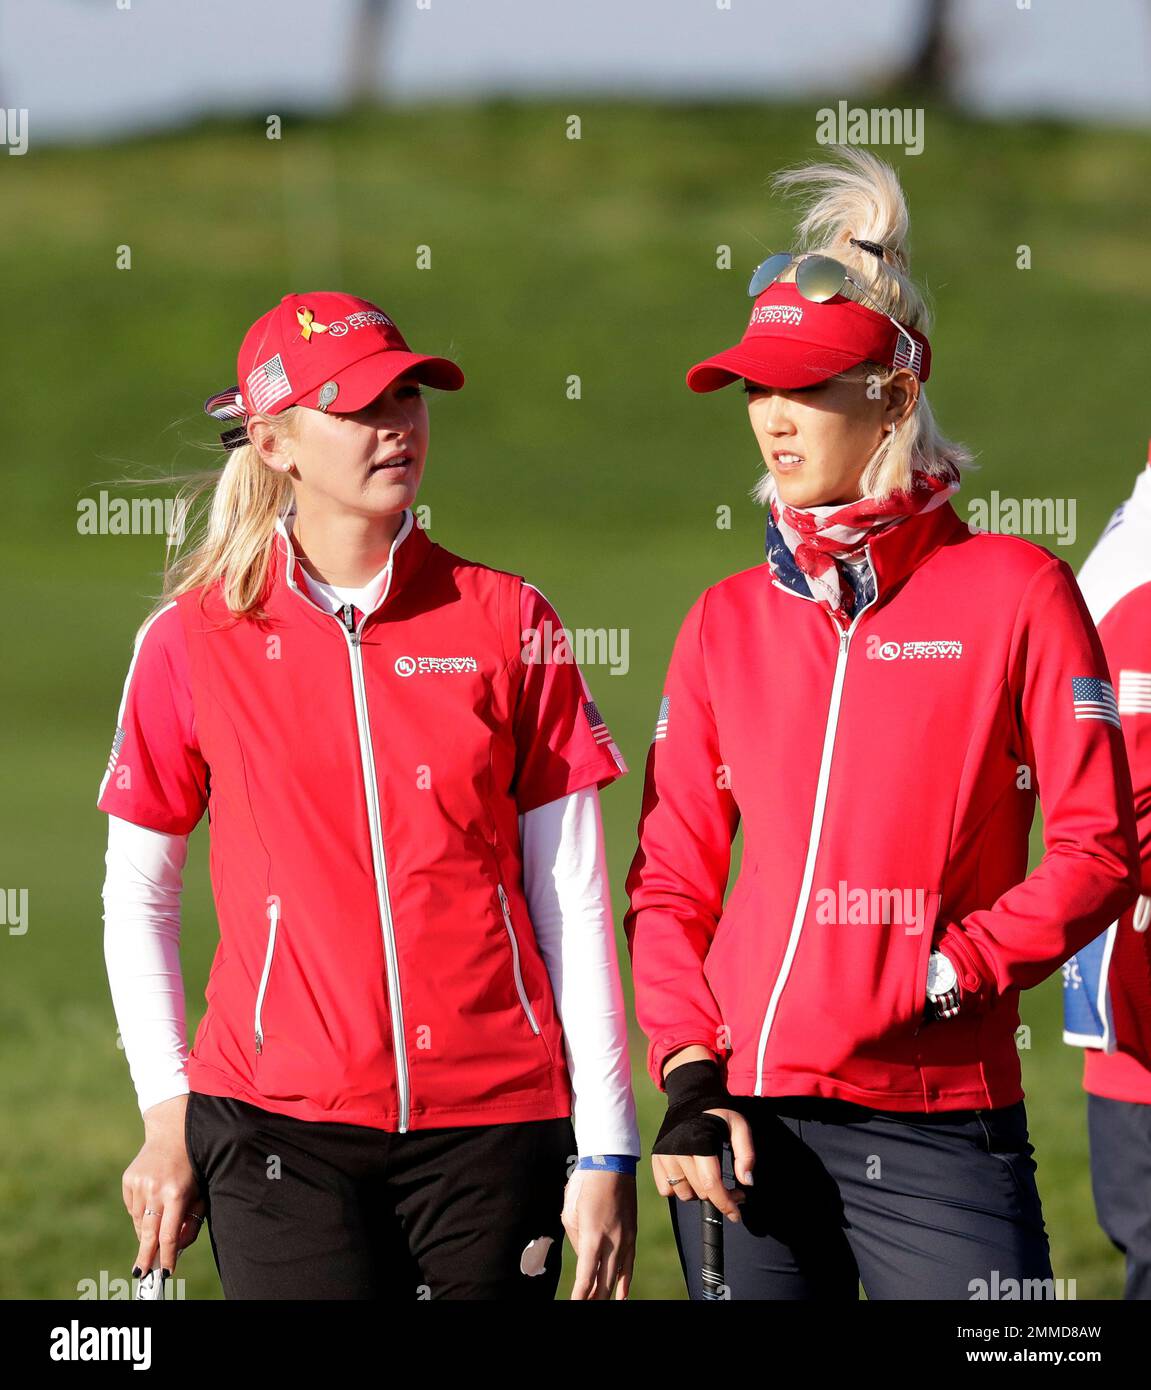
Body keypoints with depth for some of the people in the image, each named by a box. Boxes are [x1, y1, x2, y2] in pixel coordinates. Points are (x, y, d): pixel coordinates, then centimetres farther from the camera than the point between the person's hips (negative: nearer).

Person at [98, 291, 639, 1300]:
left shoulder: (507, 623, 4)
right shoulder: (193, 641, 2)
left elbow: (573, 903, 4)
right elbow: (138, 900, 10)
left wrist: (605, 1150, 1)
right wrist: (167, 1112, 3)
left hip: (495, 1122, 1)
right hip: (279, 1129, -1)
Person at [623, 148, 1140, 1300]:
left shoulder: (1015, 591, 1)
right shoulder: (728, 619, 11)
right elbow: (671, 879, 11)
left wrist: (953, 968, -13)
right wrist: (688, 1073, -2)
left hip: (934, 1124, -3)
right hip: (748, 1115, 3)